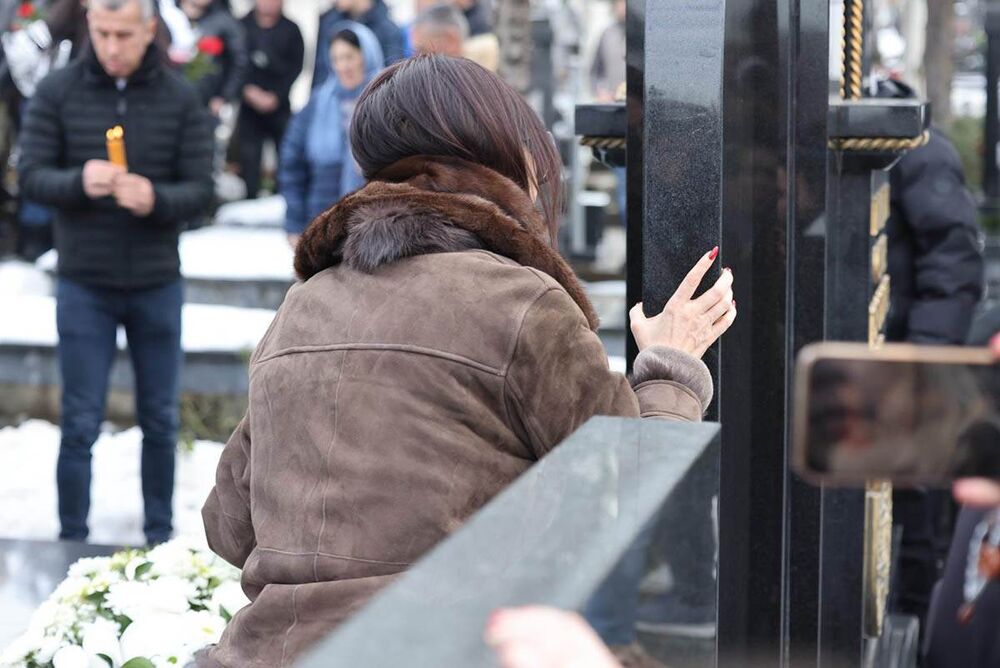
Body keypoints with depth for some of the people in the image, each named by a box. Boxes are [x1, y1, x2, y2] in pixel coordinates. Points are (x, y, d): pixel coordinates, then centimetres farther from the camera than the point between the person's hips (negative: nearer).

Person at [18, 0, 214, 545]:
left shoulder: (180, 99, -2)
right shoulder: (57, 93, -3)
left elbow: (201, 190, -4)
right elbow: (30, 177, -6)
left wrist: (155, 199, -25)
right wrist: (78, 182, -26)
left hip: (158, 285, 1)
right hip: (83, 286, -1)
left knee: (160, 421, 12)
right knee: (80, 424, 3)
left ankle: (160, 538, 26)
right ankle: (72, 544, 14)